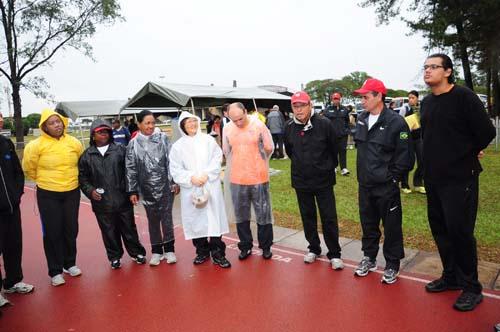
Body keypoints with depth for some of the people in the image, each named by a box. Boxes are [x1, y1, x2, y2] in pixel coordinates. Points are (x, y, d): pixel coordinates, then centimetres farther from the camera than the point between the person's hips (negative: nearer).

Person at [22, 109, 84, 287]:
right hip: (48, 195, -2)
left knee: (71, 230, 13)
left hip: (72, 193, 3)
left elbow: (82, 162, 13)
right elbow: (28, 168, 0)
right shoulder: (36, 145, -12)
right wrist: (44, 180, 7)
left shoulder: (74, 143, -3)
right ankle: (55, 271, 18)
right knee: (52, 232, 4)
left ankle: (70, 263, 31)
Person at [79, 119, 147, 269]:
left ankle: (137, 252, 28)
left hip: (123, 199, -1)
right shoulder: (87, 155, 4)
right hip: (102, 203, 1)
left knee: (129, 228, 11)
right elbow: (82, 177, 9)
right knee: (109, 231, 12)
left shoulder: (120, 150, 0)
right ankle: (114, 256, 29)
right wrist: (90, 191, -5)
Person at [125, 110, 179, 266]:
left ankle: (169, 249, 21)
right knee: (153, 220, 11)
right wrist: (132, 191, 1)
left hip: (165, 186, 0)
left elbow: (171, 161, 0)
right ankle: (156, 251, 25)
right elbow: (130, 169, 2)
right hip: (147, 189, 1)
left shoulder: (163, 138, -1)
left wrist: (174, 182, -3)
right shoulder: (133, 144, -1)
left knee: (167, 218, 6)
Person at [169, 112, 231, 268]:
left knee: (214, 219, 0)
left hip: (211, 187, 0)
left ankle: (218, 253, 12)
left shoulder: (208, 140, 4)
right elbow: (175, 170, 0)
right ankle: (202, 251, 26)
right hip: (190, 189, 1)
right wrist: (191, 178, -13)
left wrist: (206, 174, -13)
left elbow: (217, 160, 0)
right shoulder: (178, 146, 3)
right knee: (196, 220, 8)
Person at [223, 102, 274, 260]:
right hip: (237, 179, 3)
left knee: (263, 214, 9)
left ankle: (266, 246, 25)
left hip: (259, 178, -2)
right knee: (241, 215, 12)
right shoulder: (227, 129, 1)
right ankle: (245, 246, 28)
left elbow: (269, 148, 1)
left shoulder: (259, 125, -8)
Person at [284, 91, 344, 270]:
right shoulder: (289, 127, -4)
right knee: (307, 217, 15)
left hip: (323, 180, -3)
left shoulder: (324, 124, -13)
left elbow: (334, 148, 0)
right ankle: (313, 248, 32)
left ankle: (334, 254, 18)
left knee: (329, 218, 3)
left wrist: (329, 166, 9)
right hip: (300, 181, 3)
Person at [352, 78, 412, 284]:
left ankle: (392, 265, 24)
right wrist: (362, 172, 14)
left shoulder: (395, 122, -14)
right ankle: (369, 258, 35)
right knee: (368, 224, 18)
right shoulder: (361, 119, 6)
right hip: (365, 184, 6)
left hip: (387, 186, -6)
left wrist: (393, 178, -9)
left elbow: (404, 155, -12)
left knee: (391, 227, 7)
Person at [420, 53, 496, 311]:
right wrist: (432, 160, 10)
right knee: (439, 228, 14)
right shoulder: (426, 102, 10)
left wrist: (468, 154, 1)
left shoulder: (463, 97, -12)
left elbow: (486, 132, -12)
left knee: (460, 230, -2)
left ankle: (471, 287, 15)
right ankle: (451, 277, 30)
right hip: (433, 178, 7)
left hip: (460, 178, -7)